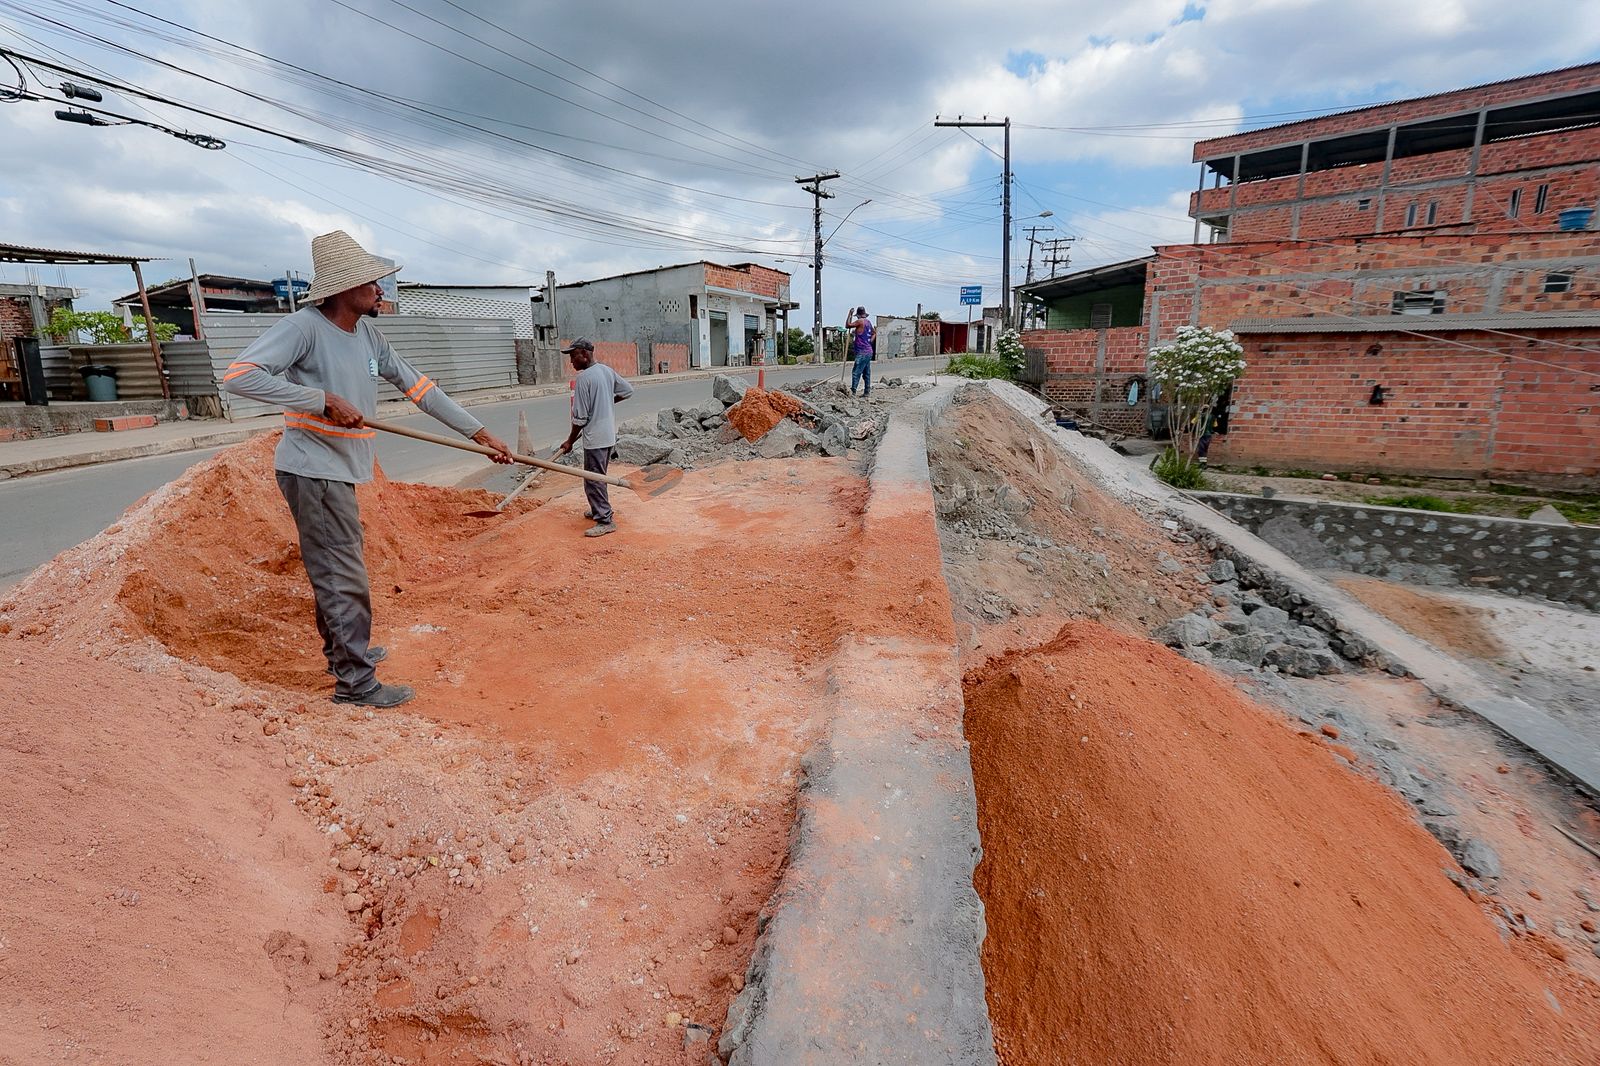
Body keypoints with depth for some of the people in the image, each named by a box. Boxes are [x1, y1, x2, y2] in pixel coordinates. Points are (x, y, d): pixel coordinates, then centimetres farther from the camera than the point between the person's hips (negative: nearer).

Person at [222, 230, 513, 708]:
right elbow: (239, 375, -24)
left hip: (339, 471, 9)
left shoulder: (368, 335, 8)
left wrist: (481, 433, 5)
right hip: (313, 470, -9)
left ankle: (343, 652, 40)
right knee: (345, 579, -3)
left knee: (334, 570, 22)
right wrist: (325, 400, -28)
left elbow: (417, 386, 8)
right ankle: (356, 683, 9)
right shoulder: (303, 327, -15)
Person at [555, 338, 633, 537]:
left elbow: (580, 418, -16)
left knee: (593, 480, -2)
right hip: (609, 435, 9)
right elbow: (628, 390, 16)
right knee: (598, 476, 21)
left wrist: (570, 441, -5)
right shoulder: (607, 370, 5)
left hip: (595, 438, -9)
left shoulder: (584, 378, -17)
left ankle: (605, 520, 0)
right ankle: (599, 509, 33)